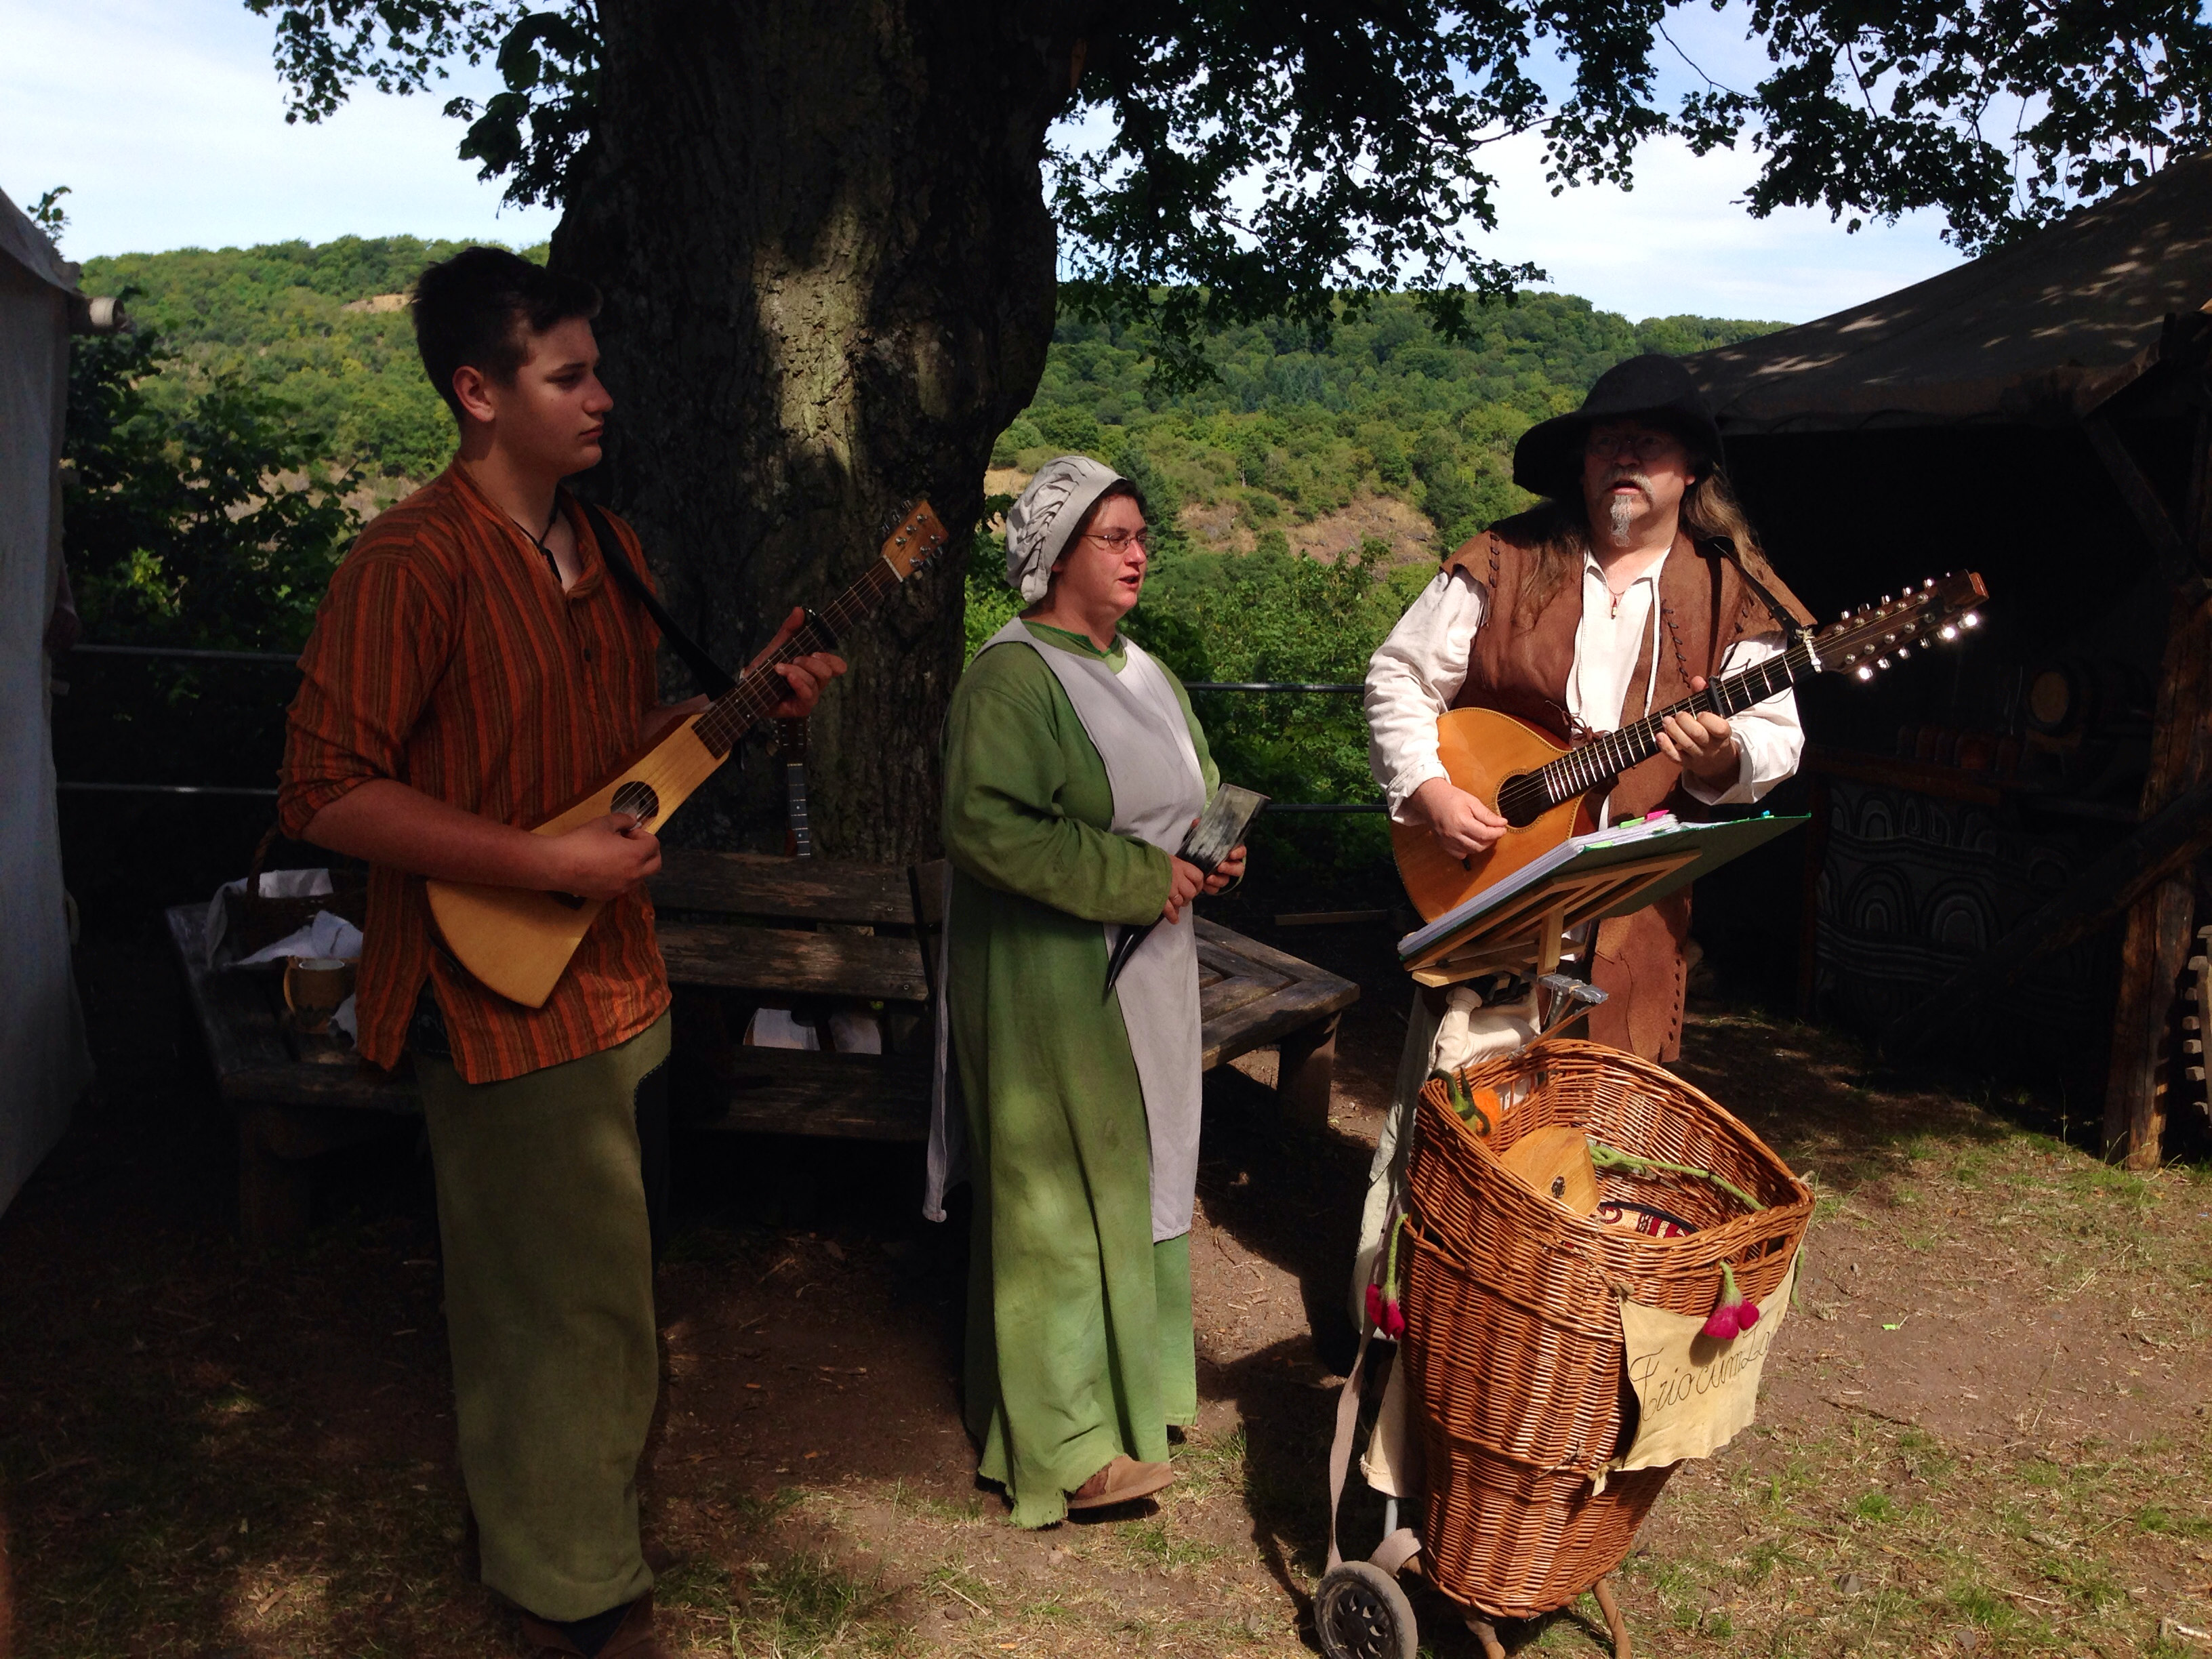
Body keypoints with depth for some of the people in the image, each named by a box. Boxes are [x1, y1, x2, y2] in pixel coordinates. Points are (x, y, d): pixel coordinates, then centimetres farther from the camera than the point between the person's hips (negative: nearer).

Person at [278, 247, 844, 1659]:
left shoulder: (607, 547, 10)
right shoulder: (413, 563, -18)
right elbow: (329, 794, -22)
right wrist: (552, 862, -24)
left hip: (616, 974, 8)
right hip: (504, 997, -8)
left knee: (583, 1286, 23)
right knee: (571, 1300, 4)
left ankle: (581, 1515, 46)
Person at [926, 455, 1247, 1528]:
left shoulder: (1141, 672, 13)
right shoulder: (1012, 676, -16)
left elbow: (1191, 792, 25)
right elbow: (986, 827, -26)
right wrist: (1138, 878, -23)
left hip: (1146, 971, 9)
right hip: (1052, 980, -9)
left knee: (1137, 1174, 18)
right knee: (1059, 1190, 1)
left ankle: (1130, 1380, 36)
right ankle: (1063, 1444, 15)